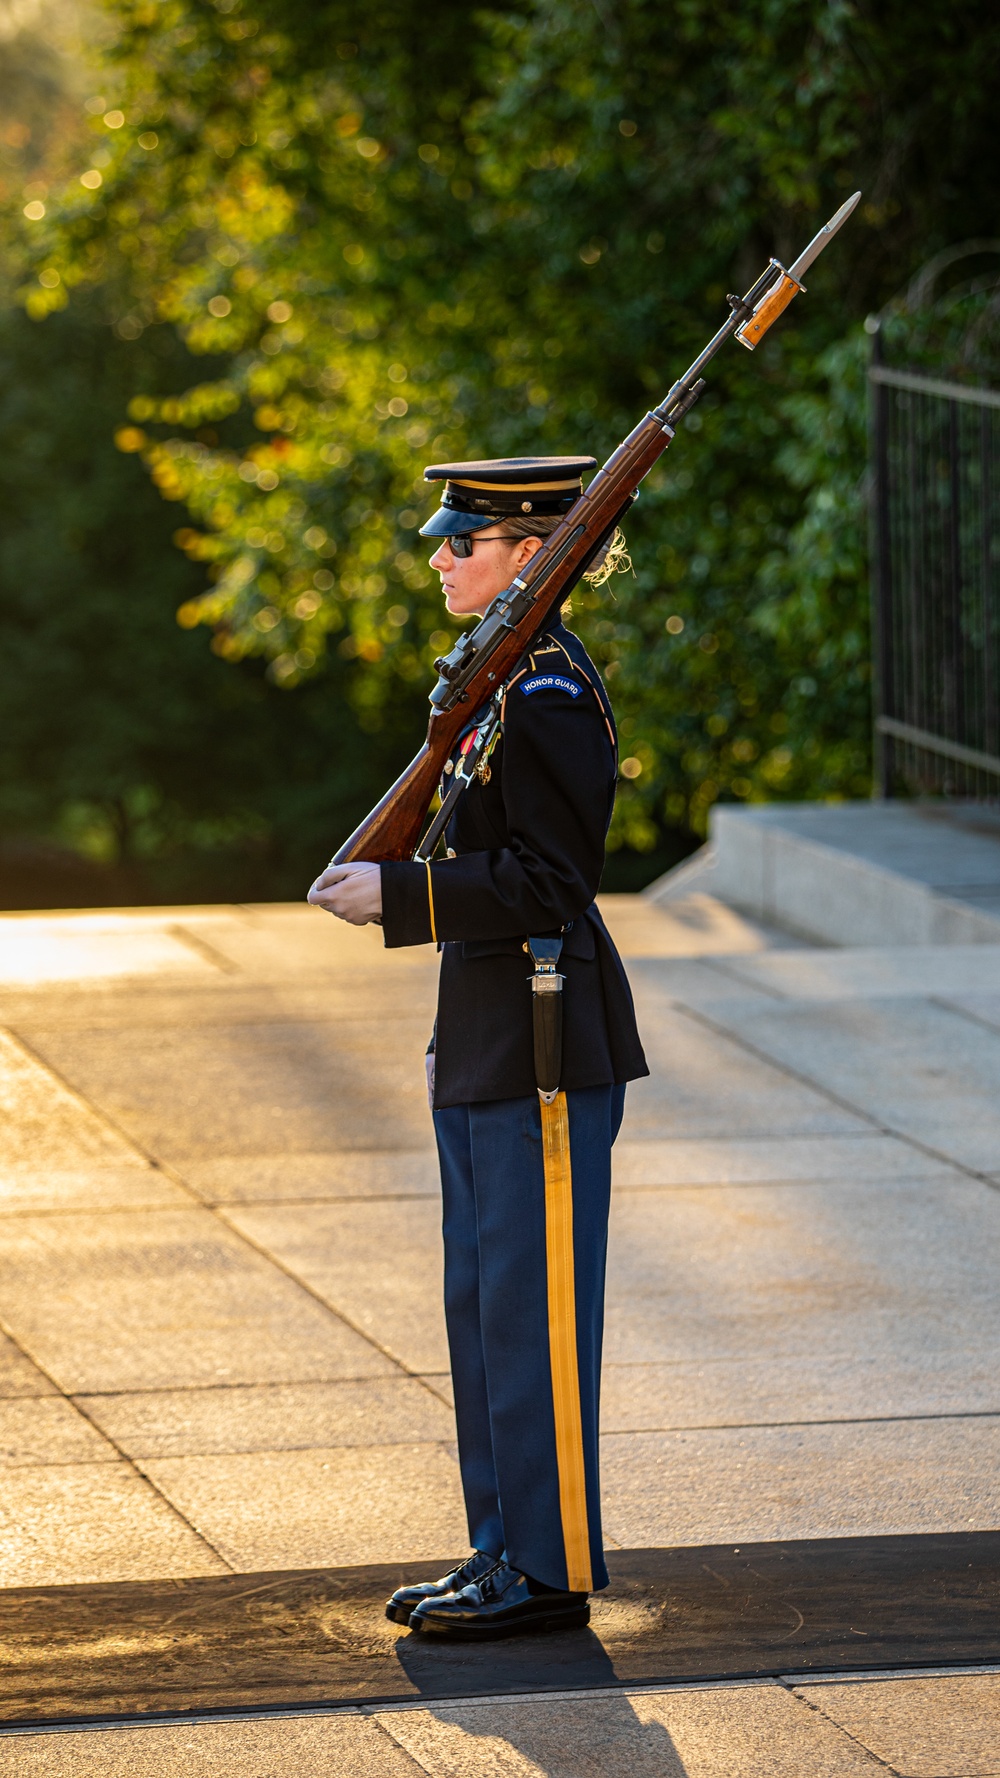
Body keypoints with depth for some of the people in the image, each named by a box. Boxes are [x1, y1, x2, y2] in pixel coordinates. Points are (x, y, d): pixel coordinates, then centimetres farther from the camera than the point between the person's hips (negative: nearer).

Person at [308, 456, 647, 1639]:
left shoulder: (549, 697, -17)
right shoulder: (501, 677, 15)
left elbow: (547, 882, -21)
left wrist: (396, 896, -21)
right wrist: (451, 1039, 17)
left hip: (548, 1053, -10)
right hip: (489, 1049, 10)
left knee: (532, 1311, -5)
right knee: (482, 1308, 14)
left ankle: (551, 1571, 1)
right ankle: (507, 1551, 21)